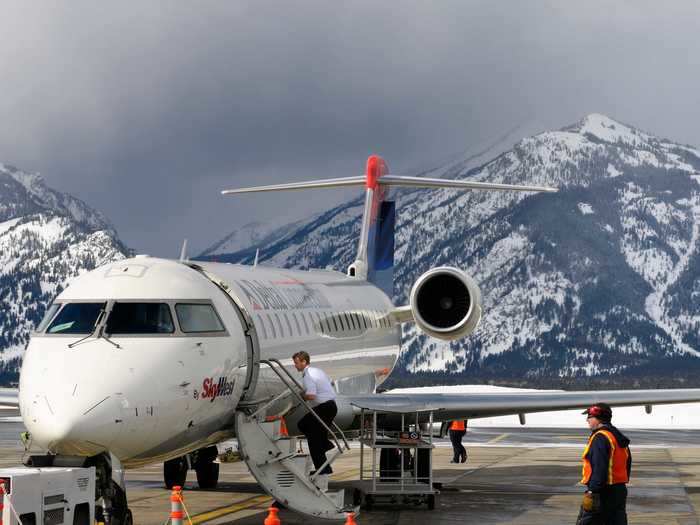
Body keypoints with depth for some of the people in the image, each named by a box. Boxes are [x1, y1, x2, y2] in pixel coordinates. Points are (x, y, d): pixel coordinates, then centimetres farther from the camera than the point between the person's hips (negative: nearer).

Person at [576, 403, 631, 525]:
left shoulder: (600, 438, -16)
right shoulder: (620, 438, 15)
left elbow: (600, 469, -24)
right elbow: (627, 466, 19)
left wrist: (592, 492, -24)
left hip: (602, 493, -9)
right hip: (620, 491, 9)